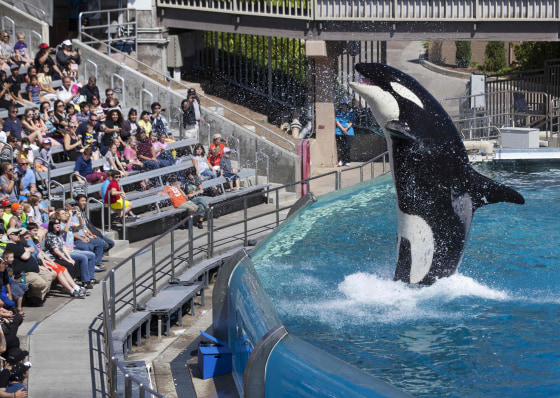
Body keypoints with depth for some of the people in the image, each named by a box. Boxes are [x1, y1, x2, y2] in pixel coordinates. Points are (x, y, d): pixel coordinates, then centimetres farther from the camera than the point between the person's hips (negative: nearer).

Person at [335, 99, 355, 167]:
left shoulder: (350, 113, 8)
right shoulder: (338, 112, 8)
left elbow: (351, 122, 3)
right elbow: (337, 122, 1)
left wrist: (346, 129, -13)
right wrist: (342, 129, -11)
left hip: (349, 132, 0)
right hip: (339, 132, 0)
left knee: (348, 147, -3)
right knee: (340, 147, -6)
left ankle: (347, 161, 3)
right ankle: (340, 160, -1)